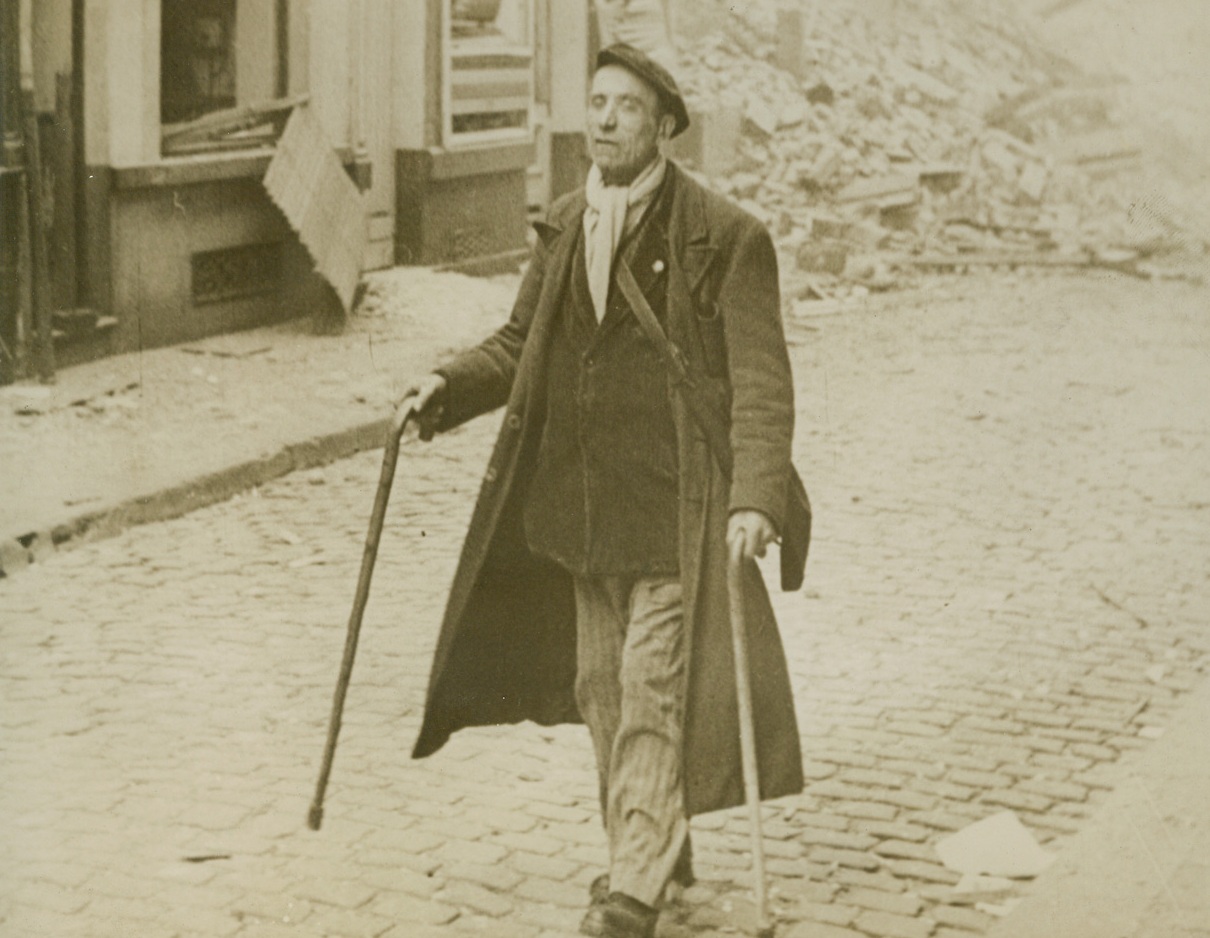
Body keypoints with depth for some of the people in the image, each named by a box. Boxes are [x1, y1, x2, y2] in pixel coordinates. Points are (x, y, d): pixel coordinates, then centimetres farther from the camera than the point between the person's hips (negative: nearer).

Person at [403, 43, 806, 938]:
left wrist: (756, 497, -24)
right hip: (581, 506, 7)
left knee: (651, 688, -5)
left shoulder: (725, 238, -10)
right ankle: (654, 846, 32)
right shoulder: (564, 227, 9)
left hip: (674, 508, -6)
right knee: (600, 687, 14)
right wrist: (449, 383, 0)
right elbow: (521, 346, 18)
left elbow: (761, 384, -13)